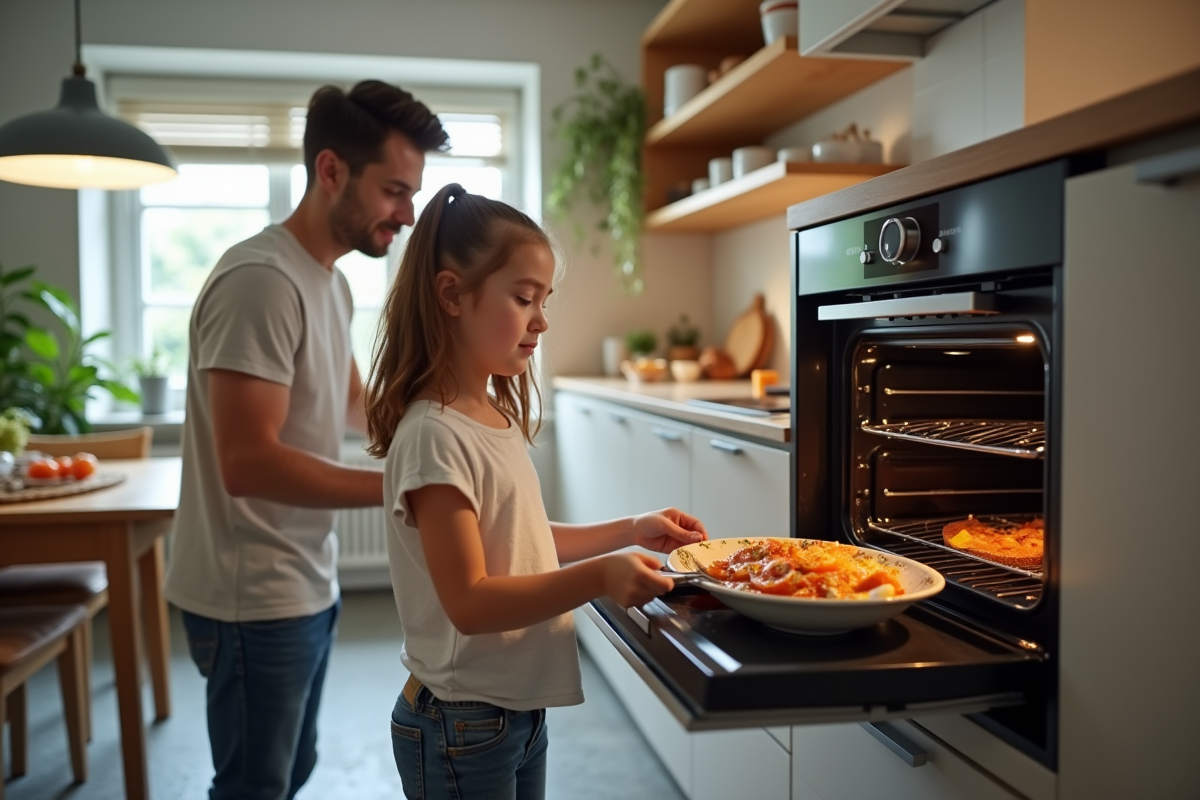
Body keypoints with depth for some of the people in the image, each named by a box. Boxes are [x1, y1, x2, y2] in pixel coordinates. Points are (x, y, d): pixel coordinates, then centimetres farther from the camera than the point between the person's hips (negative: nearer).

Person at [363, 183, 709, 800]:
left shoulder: (497, 416, 4)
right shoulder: (434, 436, -22)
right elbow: (469, 603, -24)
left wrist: (632, 531, 6)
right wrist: (598, 577, -33)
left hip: (520, 710, 8)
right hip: (462, 726, -8)